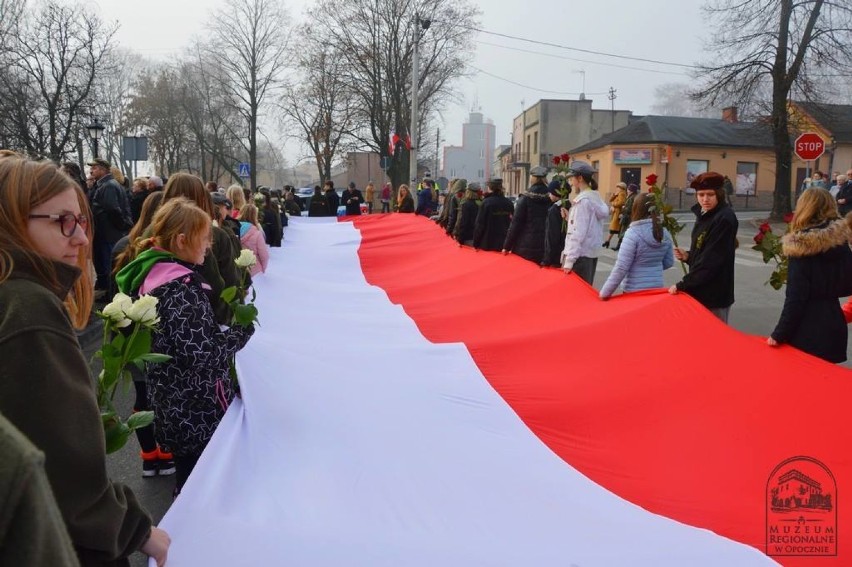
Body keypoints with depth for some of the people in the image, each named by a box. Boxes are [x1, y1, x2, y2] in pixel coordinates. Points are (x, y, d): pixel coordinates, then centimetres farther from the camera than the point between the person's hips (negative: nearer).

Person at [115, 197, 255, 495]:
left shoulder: (156, 275, 6)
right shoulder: (181, 287, -23)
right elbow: (200, 353, -28)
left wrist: (224, 327, 3)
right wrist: (242, 330, -15)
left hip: (175, 405, 9)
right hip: (197, 412, -9)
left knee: (188, 482, 24)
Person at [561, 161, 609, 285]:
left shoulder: (582, 200, -13)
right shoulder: (596, 198, 13)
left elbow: (578, 233, -18)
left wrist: (569, 260, -20)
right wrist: (570, 216, 6)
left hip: (580, 255, -9)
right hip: (591, 254, 9)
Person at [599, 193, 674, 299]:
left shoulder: (633, 233, -16)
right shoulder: (664, 233, 3)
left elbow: (621, 268, -18)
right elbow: (669, 262, 12)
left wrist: (604, 293, -13)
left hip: (635, 291, -6)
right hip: (657, 289, 6)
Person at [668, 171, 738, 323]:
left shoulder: (724, 219, -18)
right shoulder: (704, 215, 9)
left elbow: (712, 259, -23)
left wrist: (682, 285, -21)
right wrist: (688, 256, -3)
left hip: (714, 295, -9)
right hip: (701, 290, 9)